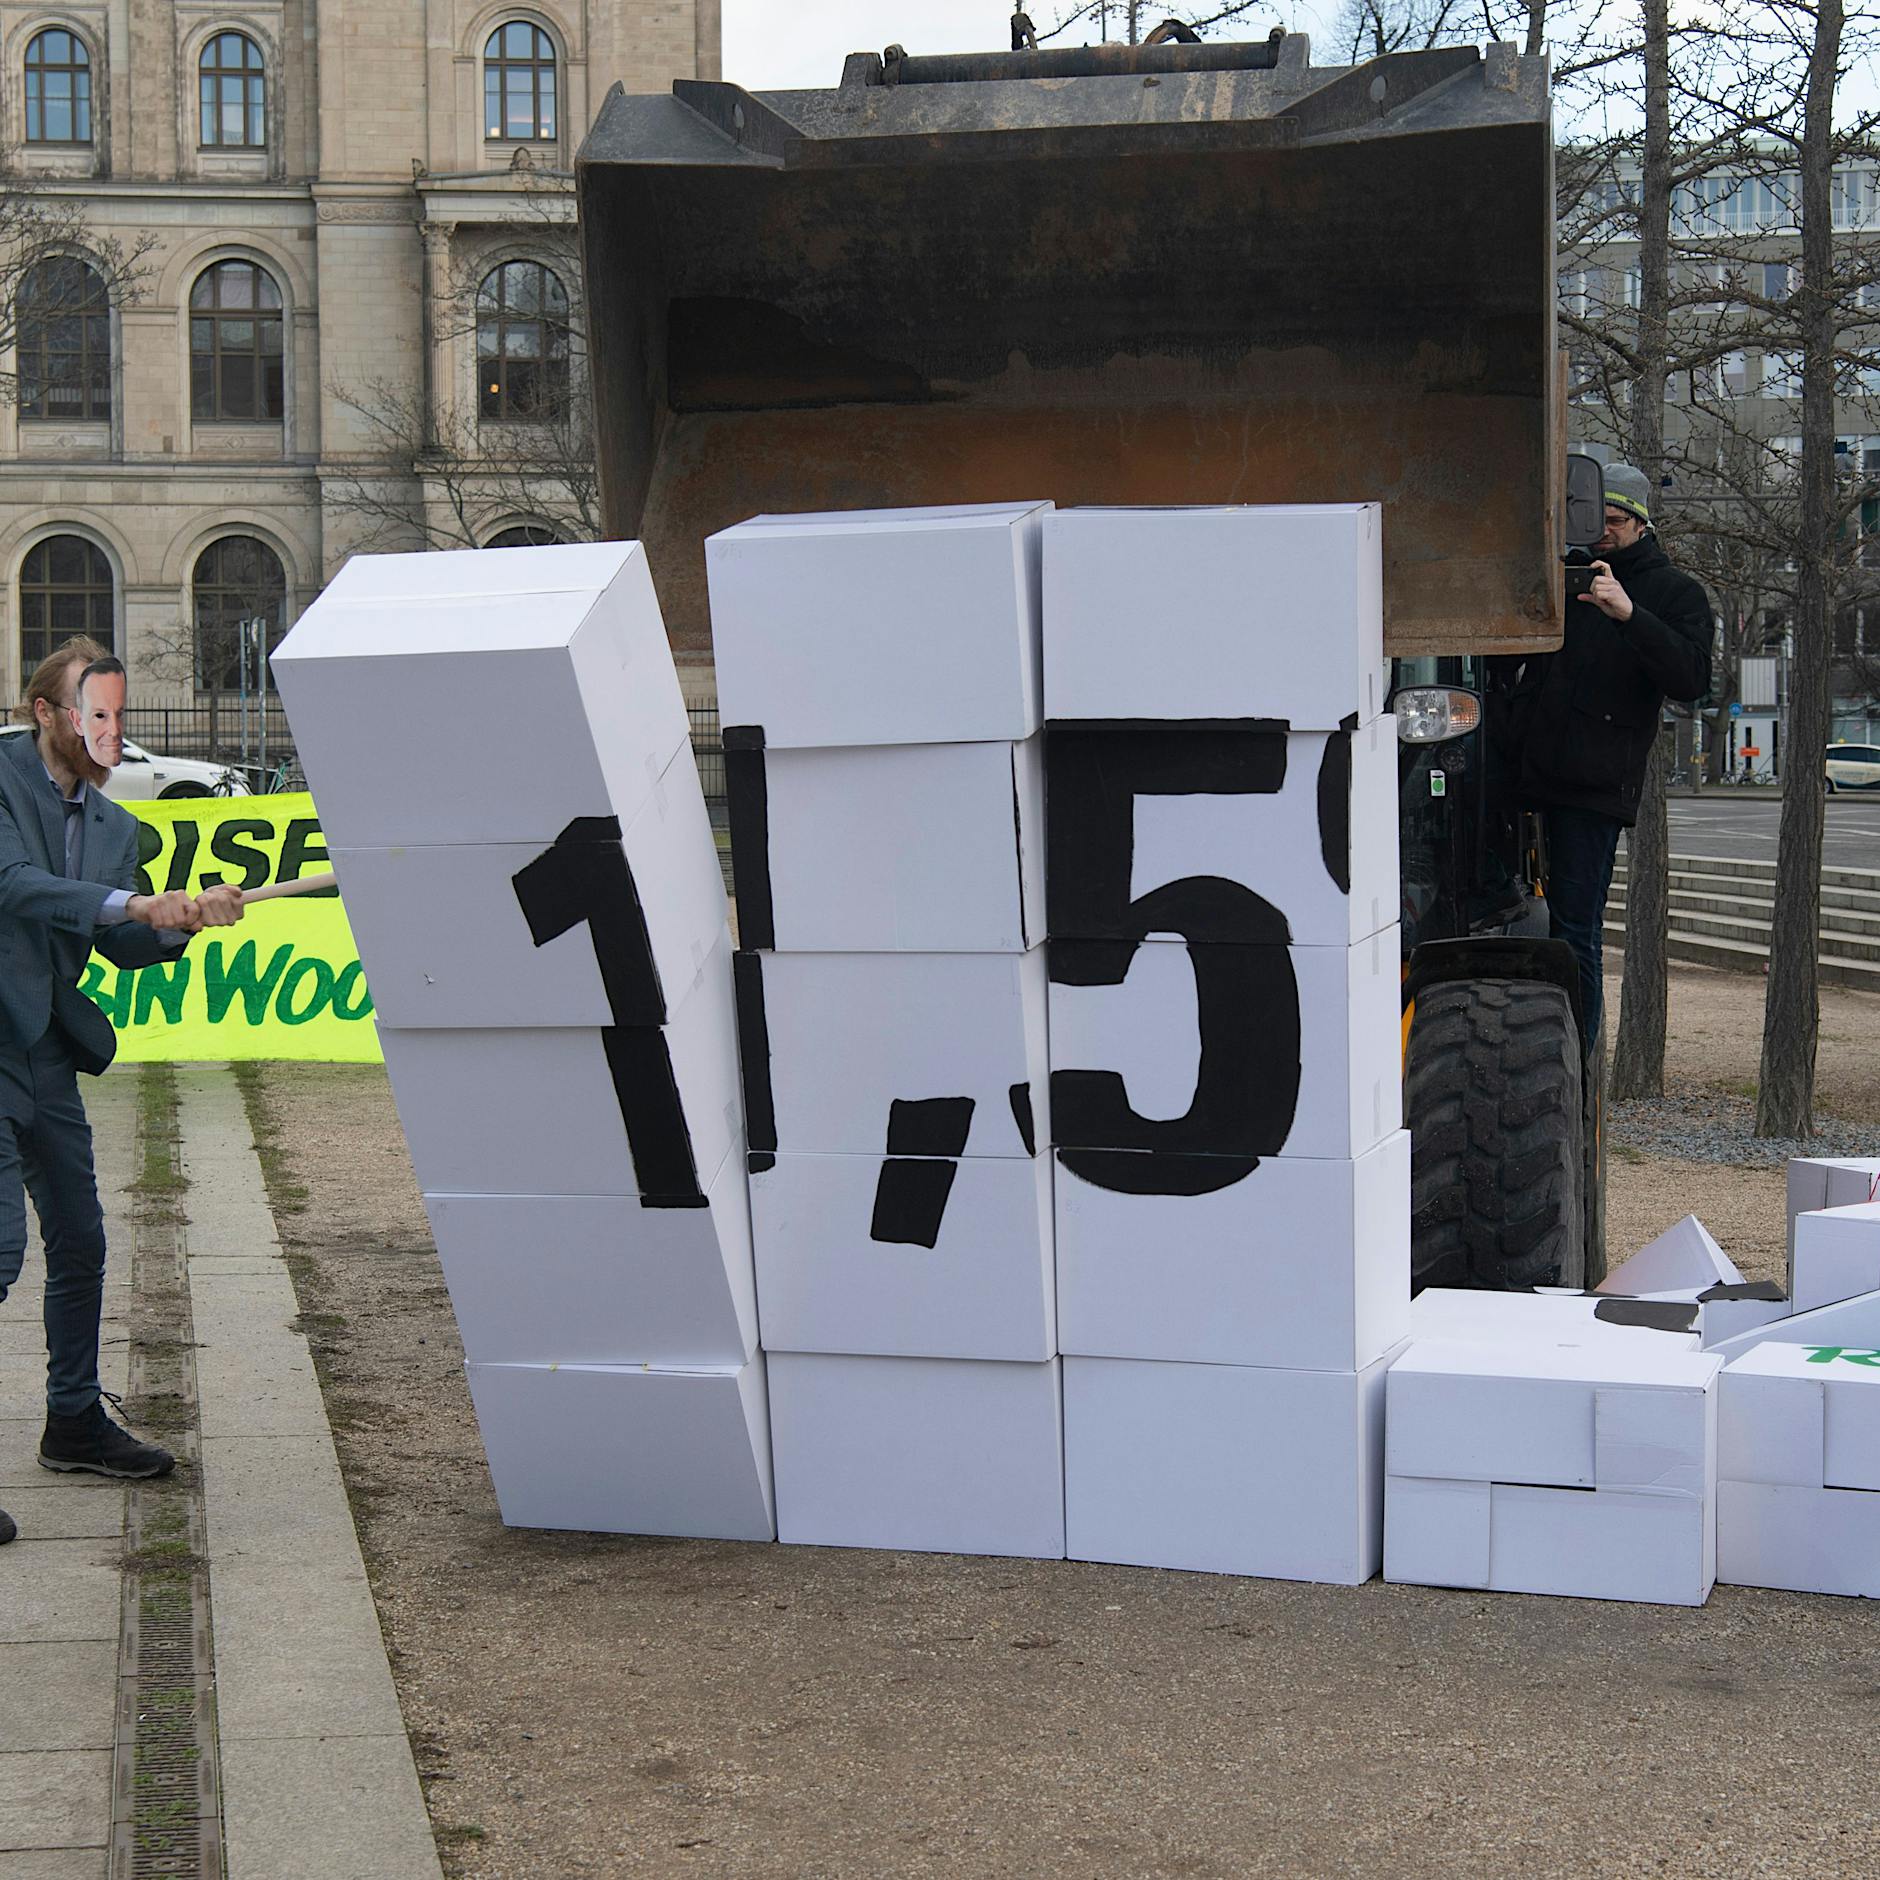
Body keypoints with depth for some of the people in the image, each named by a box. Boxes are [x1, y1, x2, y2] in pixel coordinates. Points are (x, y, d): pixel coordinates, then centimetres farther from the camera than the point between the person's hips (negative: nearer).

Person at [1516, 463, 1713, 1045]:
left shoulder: (1676, 593, 5)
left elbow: (1692, 680, -12)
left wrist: (1629, 614, -23)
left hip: (1595, 786, -5)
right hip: (1530, 775, 5)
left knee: (1573, 933, -6)